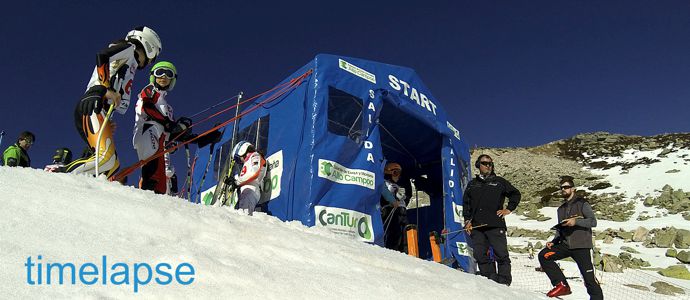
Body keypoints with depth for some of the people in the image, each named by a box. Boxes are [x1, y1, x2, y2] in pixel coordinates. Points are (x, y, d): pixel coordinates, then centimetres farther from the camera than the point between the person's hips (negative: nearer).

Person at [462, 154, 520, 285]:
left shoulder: (499, 182, 11)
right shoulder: (472, 184, 19)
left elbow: (515, 194, 16)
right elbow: (466, 203, 22)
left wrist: (509, 209, 6)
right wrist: (467, 220, 11)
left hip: (495, 225, -3)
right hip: (477, 227, 3)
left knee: (501, 254, -7)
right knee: (480, 255, 0)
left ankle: (504, 281, -1)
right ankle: (489, 280, 7)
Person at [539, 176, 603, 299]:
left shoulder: (582, 203, 0)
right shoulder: (561, 209, 20)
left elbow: (593, 222, -9)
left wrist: (576, 221, -22)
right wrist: (553, 242, 7)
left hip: (581, 245, -6)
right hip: (565, 244, 6)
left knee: (588, 276, -8)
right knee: (543, 255, -12)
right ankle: (561, 285, -9)